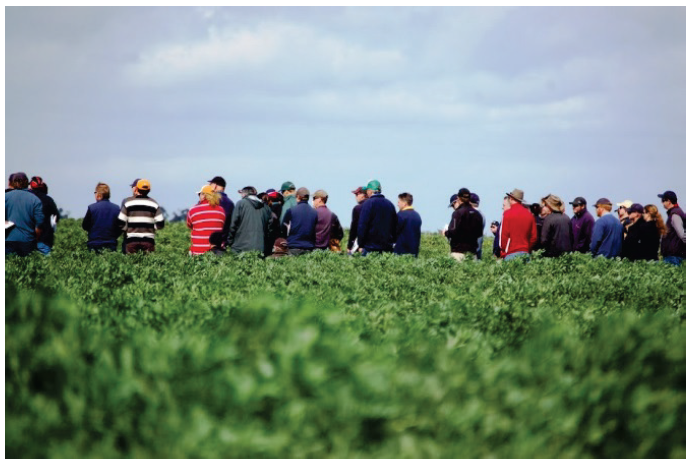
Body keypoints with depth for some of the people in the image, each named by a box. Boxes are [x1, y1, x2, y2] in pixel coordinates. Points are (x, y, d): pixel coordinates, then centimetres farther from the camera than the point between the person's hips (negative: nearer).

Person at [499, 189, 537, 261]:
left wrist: (503, 253, 3)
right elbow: (534, 237, 9)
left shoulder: (508, 213, -4)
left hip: (511, 253, -5)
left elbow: (503, 235, -5)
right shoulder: (530, 215, 9)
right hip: (525, 253, 5)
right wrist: (527, 249, 16)